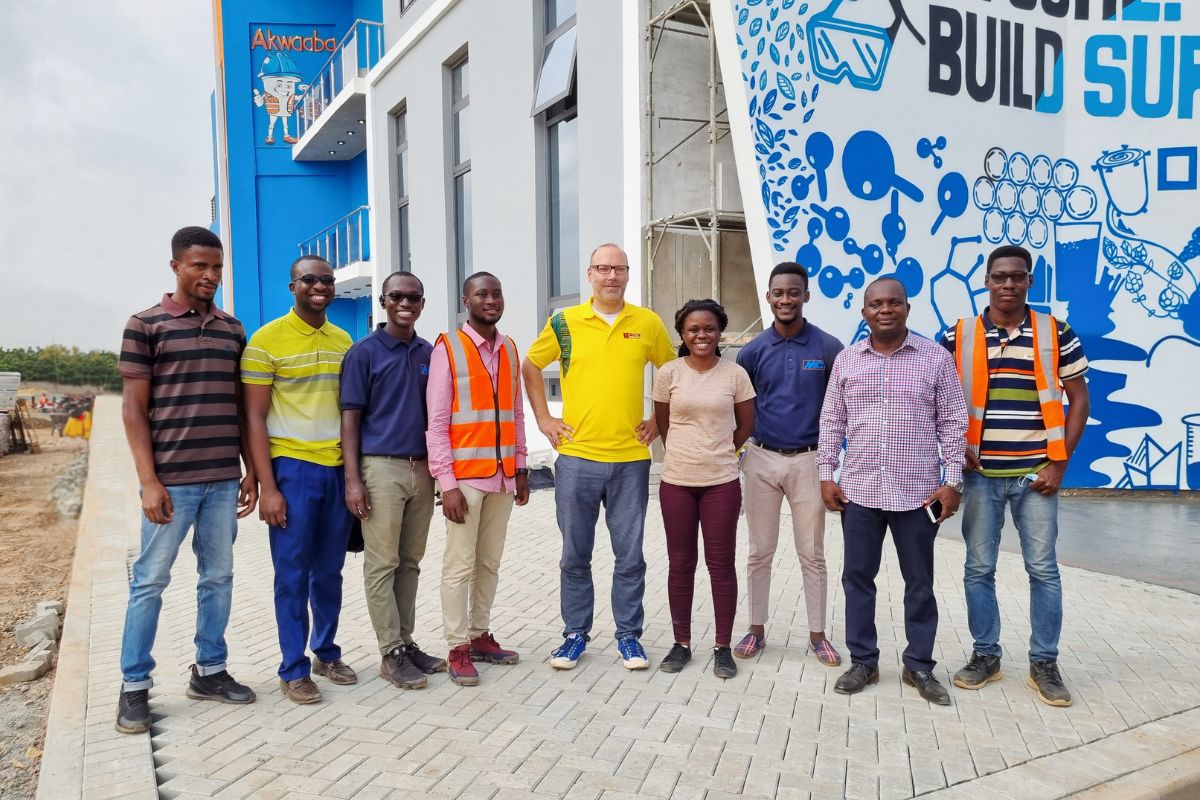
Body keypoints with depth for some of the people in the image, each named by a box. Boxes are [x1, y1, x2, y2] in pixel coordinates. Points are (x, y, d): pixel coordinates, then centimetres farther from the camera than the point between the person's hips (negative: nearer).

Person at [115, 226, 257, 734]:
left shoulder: (233, 329, 10)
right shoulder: (145, 325, -2)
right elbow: (133, 408, -5)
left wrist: (250, 471, 10)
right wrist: (149, 481, -11)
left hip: (224, 479, 4)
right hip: (171, 480, -4)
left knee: (218, 577, 11)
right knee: (150, 581, 4)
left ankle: (209, 671, 25)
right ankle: (134, 686, 17)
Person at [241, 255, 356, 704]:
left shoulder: (343, 341, 9)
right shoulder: (267, 340, -5)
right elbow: (255, 418, -7)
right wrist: (267, 487, -12)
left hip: (338, 468, 4)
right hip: (292, 468, -4)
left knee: (329, 570, 12)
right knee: (293, 574, 3)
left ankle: (327, 653, 27)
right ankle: (294, 670, 15)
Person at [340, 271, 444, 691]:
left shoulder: (429, 353, 11)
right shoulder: (363, 353, -2)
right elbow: (350, 417, -5)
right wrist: (352, 479, -11)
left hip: (422, 468, 5)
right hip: (381, 467, -5)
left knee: (410, 562, 12)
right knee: (382, 564, 1)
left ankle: (406, 641, 22)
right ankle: (391, 653, 9)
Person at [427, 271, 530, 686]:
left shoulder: (510, 349, 11)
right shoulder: (447, 347, -5)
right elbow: (436, 422, -8)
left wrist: (520, 466, 12)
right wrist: (447, 483, -13)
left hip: (503, 475, 5)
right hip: (465, 475, -5)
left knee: (490, 563, 12)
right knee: (460, 565, 1)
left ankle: (480, 634, 23)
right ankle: (458, 648, 10)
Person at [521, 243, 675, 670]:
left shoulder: (648, 323, 3)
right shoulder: (565, 322, 1)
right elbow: (530, 367, 13)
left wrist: (659, 420, 8)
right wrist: (543, 418, 6)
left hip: (631, 459, 0)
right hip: (576, 456, 0)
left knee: (630, 555, 7)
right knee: (575, 554, 9)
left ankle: (629, 635, 22)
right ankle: (575, 633, 24)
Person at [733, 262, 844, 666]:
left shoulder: (828, 348, -4)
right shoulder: (753, 351, 0)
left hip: (809, 459, -1)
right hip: (762, 459, 1)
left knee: (812, 554, 8)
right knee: (760, 552, 9)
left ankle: (818, 634, 20)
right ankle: (756, 629, 22)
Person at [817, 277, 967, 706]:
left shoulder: (936, 357, -1)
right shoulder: (846, 360, 5)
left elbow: (952, 422, 0)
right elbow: (832, 421, 8)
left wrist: (952, 481, -5)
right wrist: (826, 474, 2)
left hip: (918, 492, -2)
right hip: (858, 490, 2)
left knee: (919, 583, 9)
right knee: (857, 577, 9)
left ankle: (919, 666, 24)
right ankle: (862, 661, 23)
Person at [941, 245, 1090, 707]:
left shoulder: (1056, 334, 0)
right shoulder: (958, 337, 0)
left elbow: (1079, 401, 3)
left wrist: (1060, 464, -4)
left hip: (1035, 474, 0)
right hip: (981, 474, 1)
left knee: (1043, 570, 5)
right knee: (979, 568, 7)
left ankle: (1044, 664, 19)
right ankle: (985, 655, 22)